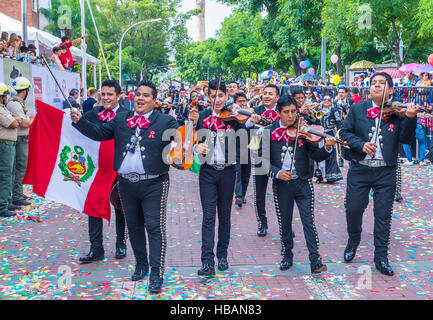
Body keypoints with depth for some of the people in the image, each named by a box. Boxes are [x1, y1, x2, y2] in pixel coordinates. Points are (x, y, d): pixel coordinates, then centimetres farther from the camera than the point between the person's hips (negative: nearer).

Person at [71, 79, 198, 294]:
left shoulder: (165, 122, -2)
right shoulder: (120, 120, 10)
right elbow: (98, 133, 12)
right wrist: (80, 121, 0)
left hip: (154, 184, -4)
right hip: (127, 184, 5)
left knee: (155, 228, -3)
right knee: (134, 226, 17)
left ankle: (156, 275, 3)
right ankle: (141, 264, 35)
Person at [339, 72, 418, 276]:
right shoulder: (357, 109, 4)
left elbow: (406, 139, -9)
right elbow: (345, 132, 2)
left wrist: (410, 118, -26)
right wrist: (360, 144, -15)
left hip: (386, 172, -1)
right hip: (359, 169, 1)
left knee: (383, 215, 4)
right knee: (353, 209, 7)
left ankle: (381, 257, 16)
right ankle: (353, 242, 35)